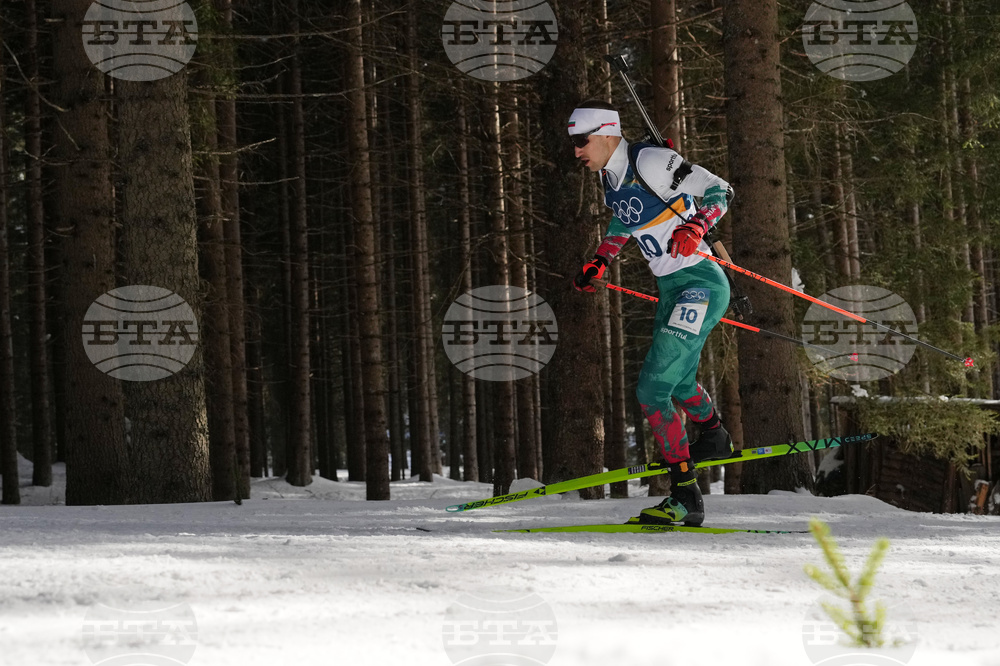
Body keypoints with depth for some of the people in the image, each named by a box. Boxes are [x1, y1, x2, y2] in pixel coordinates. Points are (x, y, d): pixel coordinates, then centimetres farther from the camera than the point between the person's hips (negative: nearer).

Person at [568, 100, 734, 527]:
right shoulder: (611, 178, 8)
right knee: (677, 381, 28)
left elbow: (719, 191, -15)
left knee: (653, 389, -17)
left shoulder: (651, 162, -17)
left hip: (700, 284, -9)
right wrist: (597, 264, 22)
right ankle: (714, 437, 58)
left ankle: (685, 498, -17)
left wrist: (695, 227, -31)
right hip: (672, 291, 9)